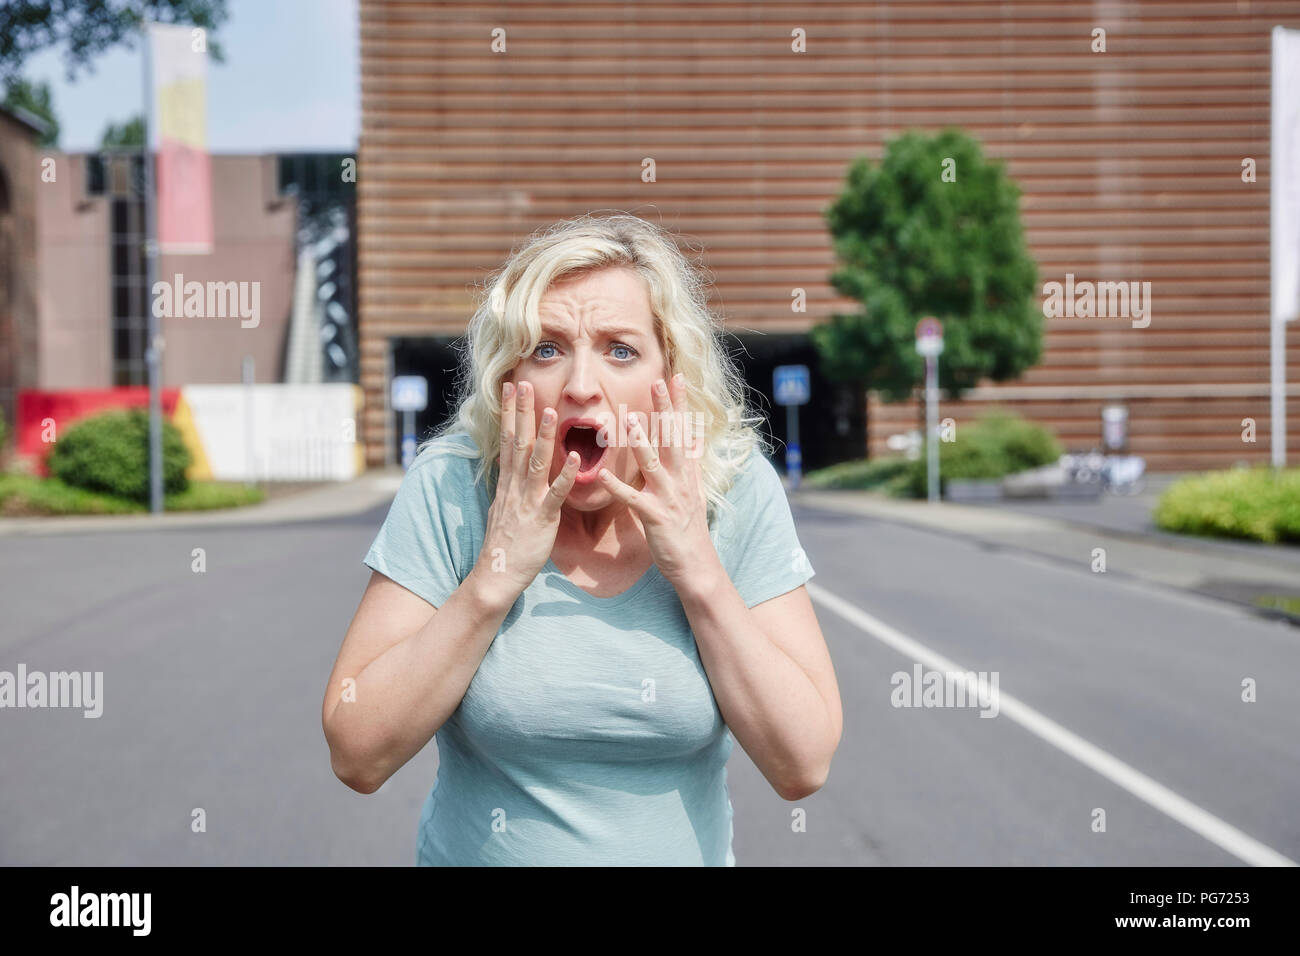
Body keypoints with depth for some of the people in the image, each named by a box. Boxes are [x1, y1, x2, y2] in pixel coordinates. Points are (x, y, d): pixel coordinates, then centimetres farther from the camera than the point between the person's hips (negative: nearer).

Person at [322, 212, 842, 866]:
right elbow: (356, 756, -20)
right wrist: (497, 574, -27)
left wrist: (698, 572, -24)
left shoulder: (740, 490, -14)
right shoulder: (450, 487, -16)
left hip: (690, 852, 1)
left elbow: (802, 766, -16)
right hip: (472, 853, -1)